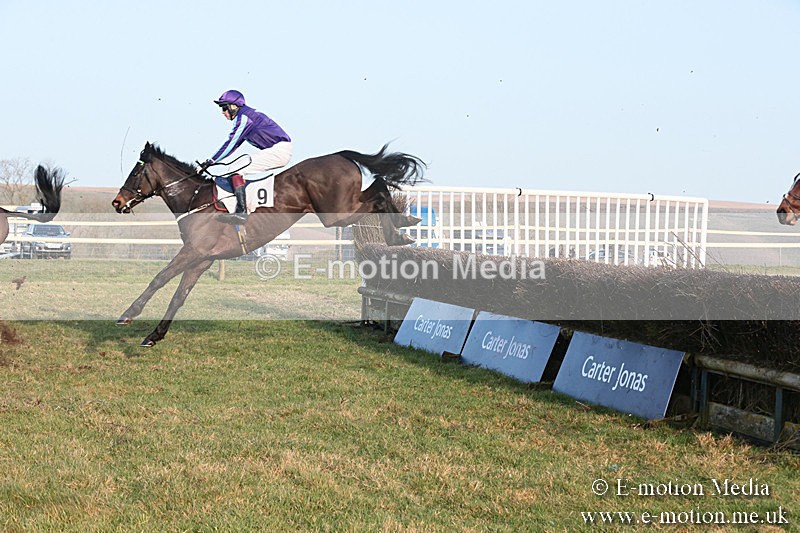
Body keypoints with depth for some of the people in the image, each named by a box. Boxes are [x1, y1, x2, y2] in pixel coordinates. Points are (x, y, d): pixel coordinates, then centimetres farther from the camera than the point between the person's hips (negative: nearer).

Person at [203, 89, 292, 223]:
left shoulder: (244, 117, -10)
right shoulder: (245, 115, 21)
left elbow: (231, 143, -13)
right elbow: (232, 144, 23)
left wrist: (211, 161, -8)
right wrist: (212, 160, 18)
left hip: (279, 150, -11)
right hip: (279, 151, 11)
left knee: (236, 171, -16)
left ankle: (241, 212, -25)